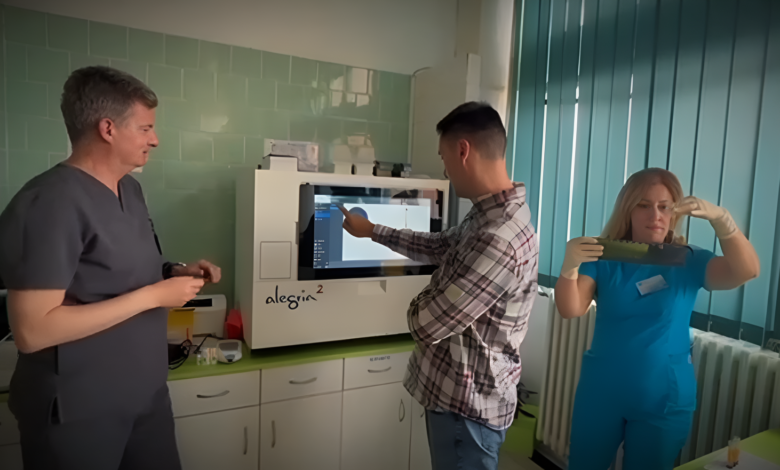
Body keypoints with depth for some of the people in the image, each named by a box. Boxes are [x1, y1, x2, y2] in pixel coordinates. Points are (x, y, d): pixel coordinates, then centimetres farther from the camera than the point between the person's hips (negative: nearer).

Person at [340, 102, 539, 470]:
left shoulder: (498, 240, -33)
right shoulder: (492, 213, 1)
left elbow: (426, 324, -28)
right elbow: (439, 248, 16)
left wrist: (420, 303, -4)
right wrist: (372, 231, 22)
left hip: (467, 403, -9)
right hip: (455, 391, 9)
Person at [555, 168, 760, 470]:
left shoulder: (688, 262, -5)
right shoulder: (605, 256, -8)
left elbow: (746, 271, -23)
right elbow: (571, 310, -20)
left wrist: (719, 218, -38)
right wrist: (569, 266, -39)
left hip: (664, 400, 0)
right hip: (600, 393, 0)